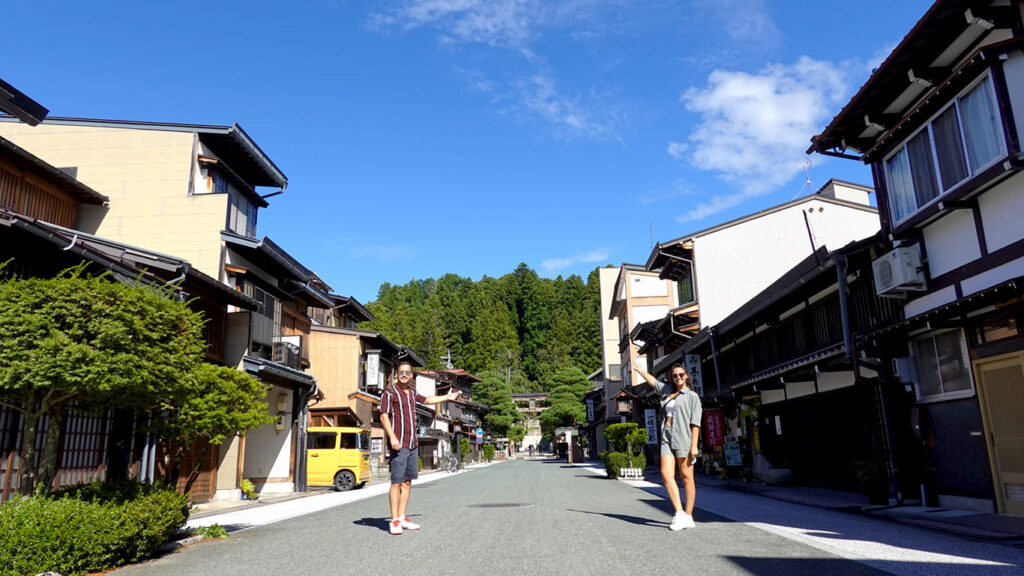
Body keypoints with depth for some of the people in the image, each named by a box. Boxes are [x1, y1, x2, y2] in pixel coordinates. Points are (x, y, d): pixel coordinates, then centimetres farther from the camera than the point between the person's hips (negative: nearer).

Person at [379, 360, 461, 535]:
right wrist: (392, 437, -23)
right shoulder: (390, 393, -4)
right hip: (399, 444, -7)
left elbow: (427, 400, 38)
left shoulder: (411, 393, 18)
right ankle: (394, 521, -4)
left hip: (412, 444, 8)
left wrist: (447, 397, 46)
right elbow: (384, 416, -12)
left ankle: (402, 518, 15)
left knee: (407, 481, 9)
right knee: (396, 482, -8)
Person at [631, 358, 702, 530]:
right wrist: (639, 370, 47)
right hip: (667, 438, 5)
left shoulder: (692, 396, 2)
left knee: (686, 477, -2)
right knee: (666, 473, -9)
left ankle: (688, 516, 5)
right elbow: (653, 381, 36)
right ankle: (679, 514, -9)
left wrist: (694, 445, -12)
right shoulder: (667, 391, 18)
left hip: (684, 439, -5)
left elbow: (695, 423, -4)